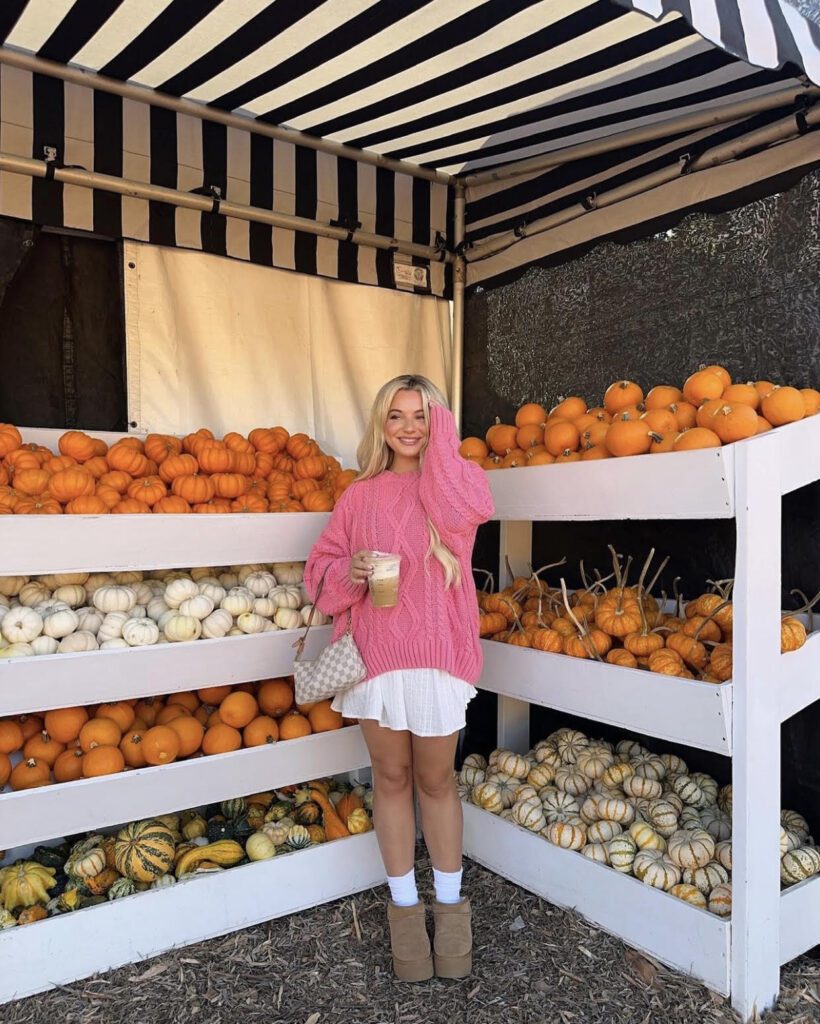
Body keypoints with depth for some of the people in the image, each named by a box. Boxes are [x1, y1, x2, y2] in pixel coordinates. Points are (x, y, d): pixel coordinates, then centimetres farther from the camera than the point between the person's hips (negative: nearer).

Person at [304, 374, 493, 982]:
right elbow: (323, 565, 9)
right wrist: (349, 571, -14)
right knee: (391, 777, 13)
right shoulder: (360, 495, 7)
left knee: (435, 779, 10)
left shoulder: (453, 479, 3)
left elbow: (467, 510, -20)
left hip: (436, 653, -2)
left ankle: (450, 904, 31)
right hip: (375, 653, 2)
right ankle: (404, 905, 32)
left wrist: (442, 438, -10)